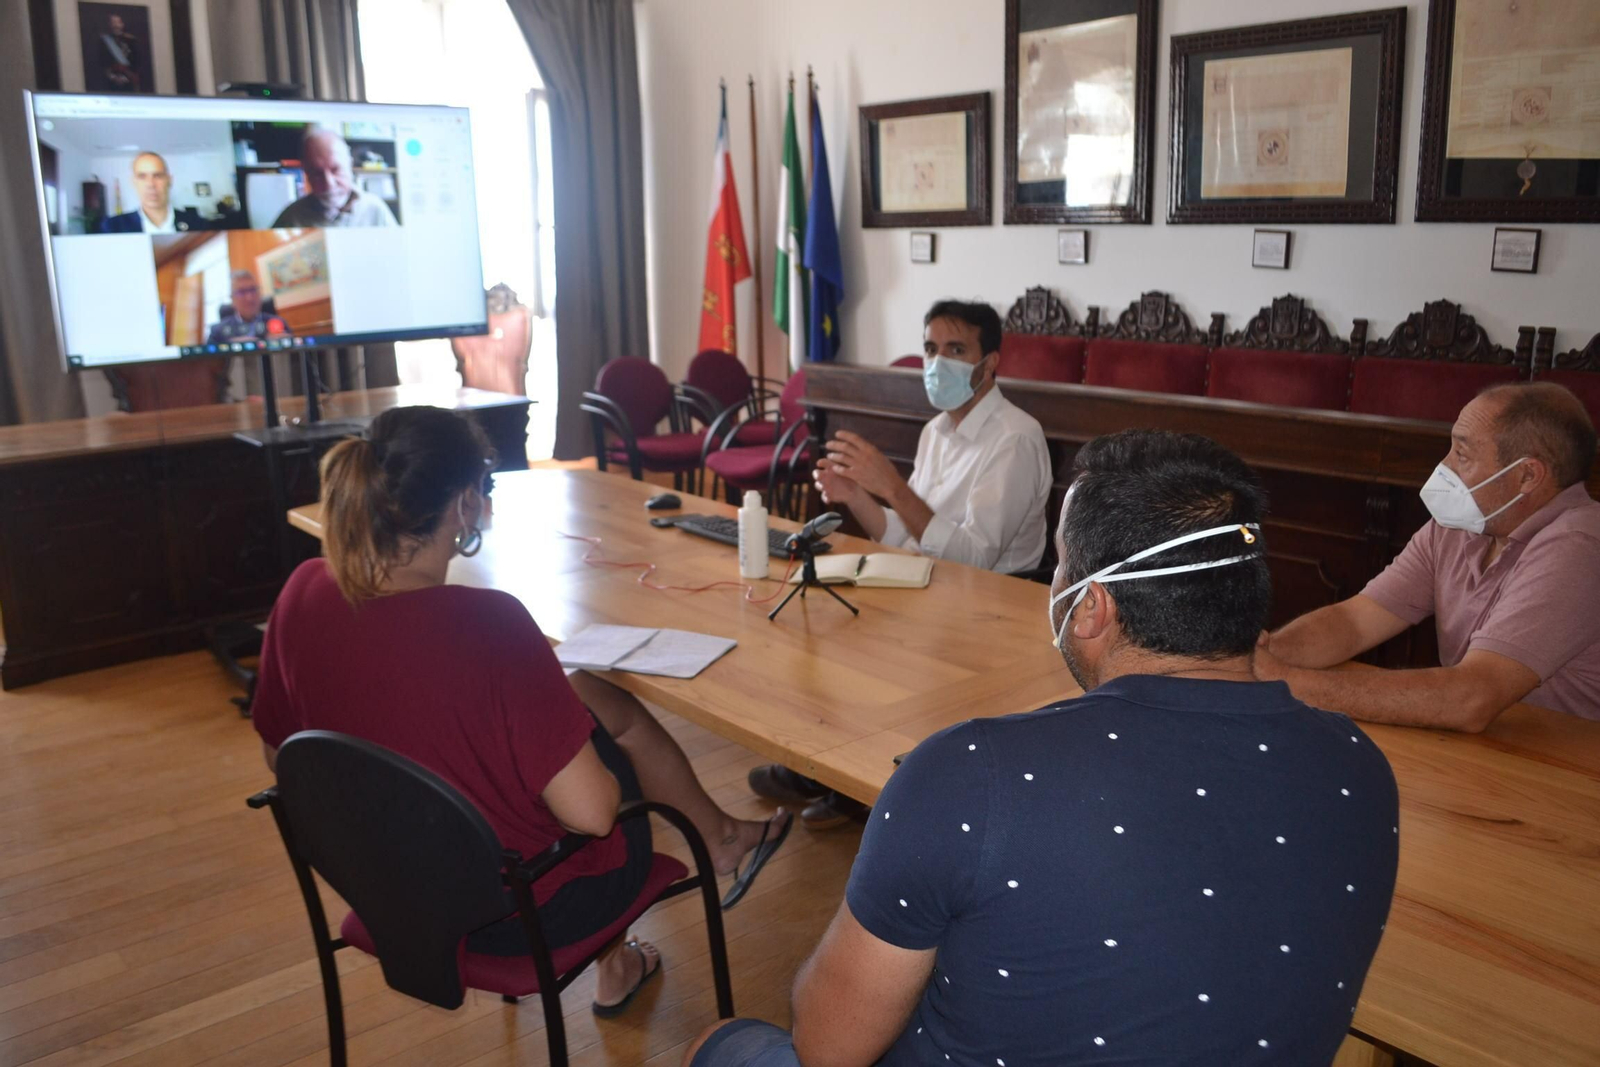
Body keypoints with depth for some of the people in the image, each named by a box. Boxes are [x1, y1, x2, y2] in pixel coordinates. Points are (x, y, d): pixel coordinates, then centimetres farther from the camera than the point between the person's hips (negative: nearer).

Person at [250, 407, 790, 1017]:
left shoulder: (303, 595, -13)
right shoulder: (488, 623, -32)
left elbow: (279, 756, 2)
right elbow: (589, 812, -28)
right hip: (525, 910, -5)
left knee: (588, 696, 22)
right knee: (608, 708, 20)